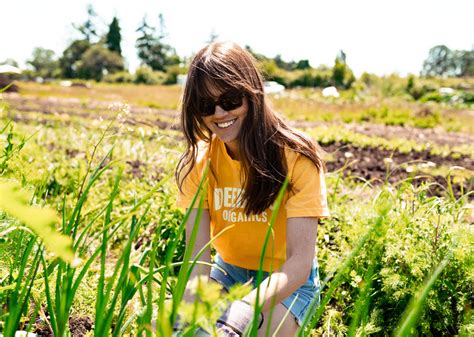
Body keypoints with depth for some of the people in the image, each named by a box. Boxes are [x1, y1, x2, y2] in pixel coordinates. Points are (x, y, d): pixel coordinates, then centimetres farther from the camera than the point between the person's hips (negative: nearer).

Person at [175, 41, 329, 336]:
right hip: (229, 273, 3)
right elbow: (197, 256, -16)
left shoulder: (296, 156, -21)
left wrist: (242, 312, -42)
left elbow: (300, 260, -26)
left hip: (287, 280, -3)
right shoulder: (199, 161, -10)